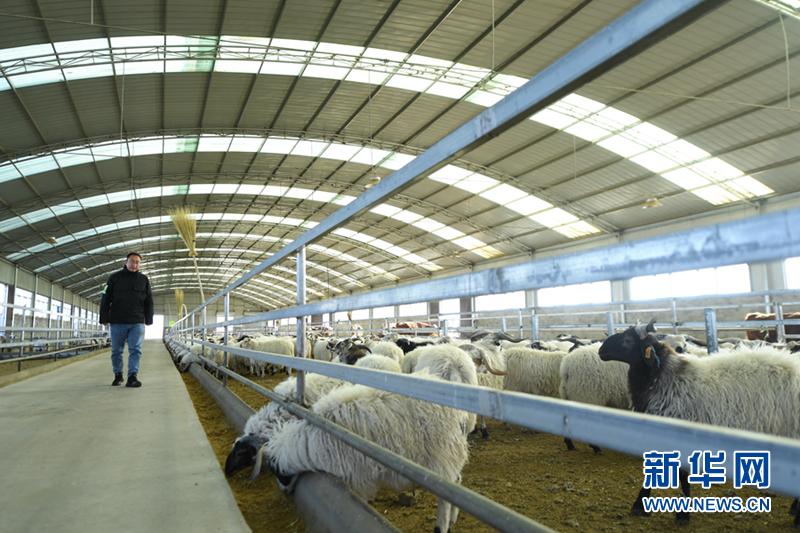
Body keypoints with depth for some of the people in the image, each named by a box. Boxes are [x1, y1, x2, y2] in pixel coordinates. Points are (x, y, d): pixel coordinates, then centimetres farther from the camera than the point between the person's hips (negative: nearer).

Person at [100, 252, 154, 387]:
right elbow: (105, 300, 6)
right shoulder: (115, 278, 6)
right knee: (116, 351, 7)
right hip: (117, 322, 0)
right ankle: (118, 375, 22)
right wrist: (104, 318, 0)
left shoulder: (144, 280, 10)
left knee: (135, 350, -7)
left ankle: (132, 376, -7)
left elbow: (149, 302, 14)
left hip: (137, 323, 0)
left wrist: (148, 320, 8)